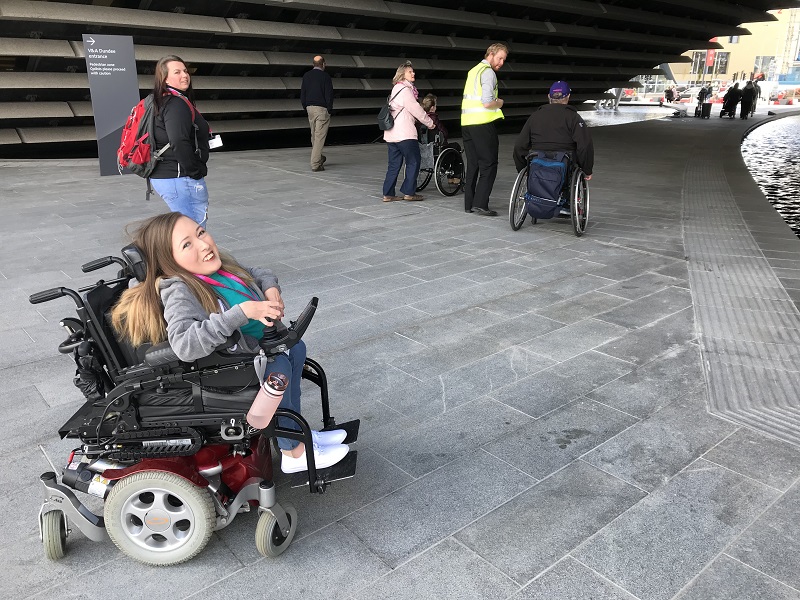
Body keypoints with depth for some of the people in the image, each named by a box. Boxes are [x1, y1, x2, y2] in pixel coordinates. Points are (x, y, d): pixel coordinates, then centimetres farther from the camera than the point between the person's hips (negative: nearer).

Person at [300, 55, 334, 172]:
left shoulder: (306, 76, 7)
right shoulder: (325, 76, -8)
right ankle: (315, 164, -8)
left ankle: (318, 158, 34)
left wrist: (305, 107, 16)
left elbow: (302, 93, 9)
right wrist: (329, 109, -2)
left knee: (314, 135, 18)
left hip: (310, 108, 6)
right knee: (320, 137, -5)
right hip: (322, 109, -6)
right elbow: (329, 95, -11)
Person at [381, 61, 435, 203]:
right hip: (404, 133, -9)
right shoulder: (405, 89, -10)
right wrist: (430, 123, 1)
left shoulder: (397, 88, 21)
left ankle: (388, 194, 10)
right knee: (413, 162, 2)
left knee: (394, 164, 10)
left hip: (391, 134, 9)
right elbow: (416, 109, -10)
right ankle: (409, 192, 5)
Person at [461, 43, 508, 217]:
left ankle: (469, 204, 14)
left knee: (472, 165, 12)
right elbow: (487, 102, -17)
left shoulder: (473, 71, 22)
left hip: (466, 123, 9)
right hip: (482, 124, -9)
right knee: (488, 164, -6)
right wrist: (499, 103, 2)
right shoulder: (488, 72, -7)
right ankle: (480, 204, -11)